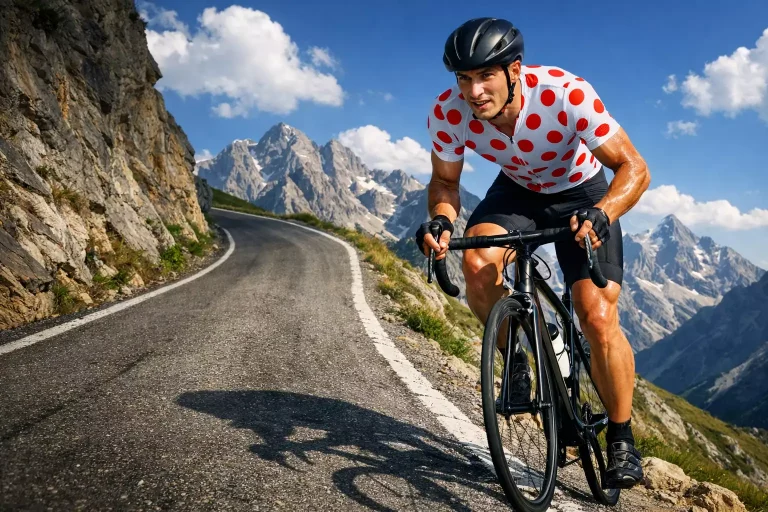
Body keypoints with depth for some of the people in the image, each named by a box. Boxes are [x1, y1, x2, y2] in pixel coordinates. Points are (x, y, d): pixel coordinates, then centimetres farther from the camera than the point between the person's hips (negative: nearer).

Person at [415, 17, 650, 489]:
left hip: (581, 194, -2)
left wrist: (602, 213, -47)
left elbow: (634, 168, -27)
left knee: (598, 318, -14)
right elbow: (445, 181, -8)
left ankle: (621, 437, 9)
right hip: (516, 191, 3)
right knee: (477, 263, -30)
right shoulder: (447, 113, -25)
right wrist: (441, 220, -30)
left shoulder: (566, 93, -34)